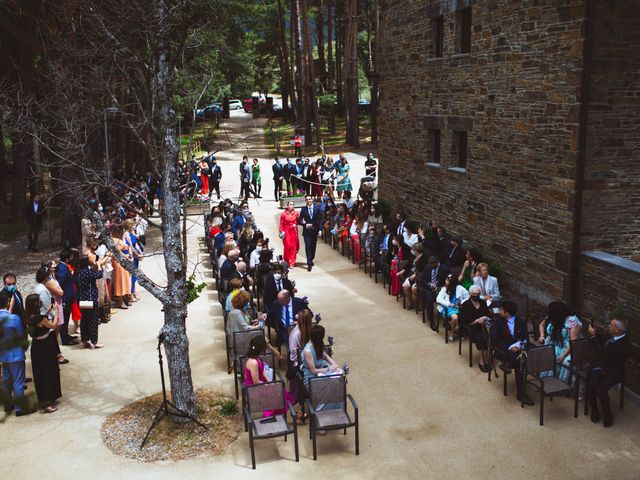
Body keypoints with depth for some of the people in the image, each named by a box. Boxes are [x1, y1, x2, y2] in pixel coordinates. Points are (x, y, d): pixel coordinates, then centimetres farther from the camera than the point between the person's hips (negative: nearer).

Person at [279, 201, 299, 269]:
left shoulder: (295, 213, 1)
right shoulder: (283, 214, -7)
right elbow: (281, 224, -2)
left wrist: (295, 225, -2)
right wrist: (281, 231, -9)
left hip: (293, 231, 2)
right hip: (286, 232, -2)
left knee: (293, 247, 2)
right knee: (287, 246, -2)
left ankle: (292, 263, 7)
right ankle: (286, 261, 18)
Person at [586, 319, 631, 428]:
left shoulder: (624, 344, -27)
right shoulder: (613, 336, -3)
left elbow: (602, 352, -29)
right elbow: (602, 340, 20)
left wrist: (593, 336, -24)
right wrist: (594, 333, 0)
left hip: (613, 372, -6)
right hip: (602, 366, 6)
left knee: (600, 390, -26)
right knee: (590, 386, -17)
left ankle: (608, 416, 0)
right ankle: (594, 411, 7)